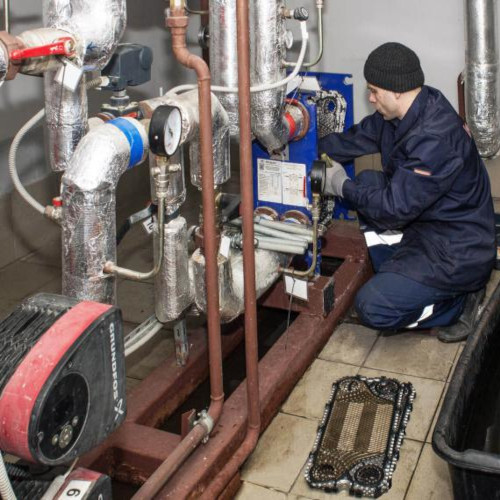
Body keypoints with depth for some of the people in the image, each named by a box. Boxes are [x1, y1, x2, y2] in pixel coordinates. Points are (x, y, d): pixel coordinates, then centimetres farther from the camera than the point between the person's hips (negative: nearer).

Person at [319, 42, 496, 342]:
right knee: (367, 181, 8)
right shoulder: (404, 111, -2)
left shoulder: (435, 139, -30)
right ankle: (395, 276, 8)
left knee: (373, 308, -18)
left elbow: (395, 208, -25)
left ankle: (460, 302, 3)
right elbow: (355, 139, 10)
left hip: (457, 250, -10)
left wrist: (343, 187, -12)